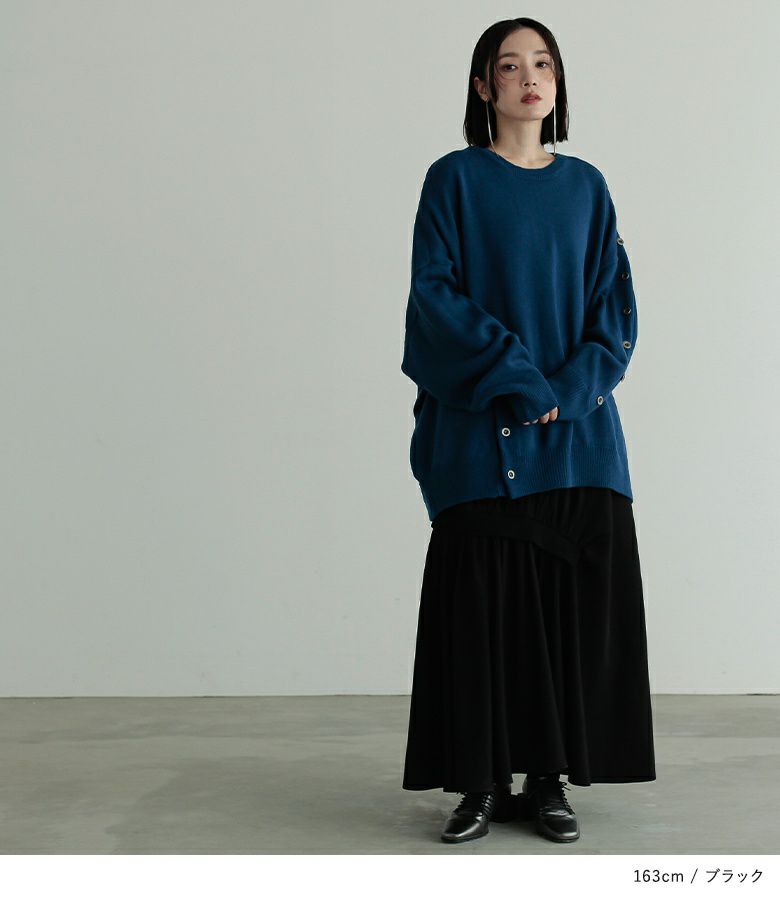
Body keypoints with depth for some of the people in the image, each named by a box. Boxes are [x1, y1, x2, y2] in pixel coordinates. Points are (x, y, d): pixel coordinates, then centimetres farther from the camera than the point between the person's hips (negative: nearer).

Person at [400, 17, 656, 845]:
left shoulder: (585, 186, 11)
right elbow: (435, 295, -7)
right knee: (481, 597, -2)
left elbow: (616, 305, 6)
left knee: (571, 597, 2)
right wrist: (517, 377, -15)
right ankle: (483, 784, 6)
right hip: (480, 430, -3)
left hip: (578, 430, 3)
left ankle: (550, 779, 11)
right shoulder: (455, 179, 2)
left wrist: (569, 391, -9)